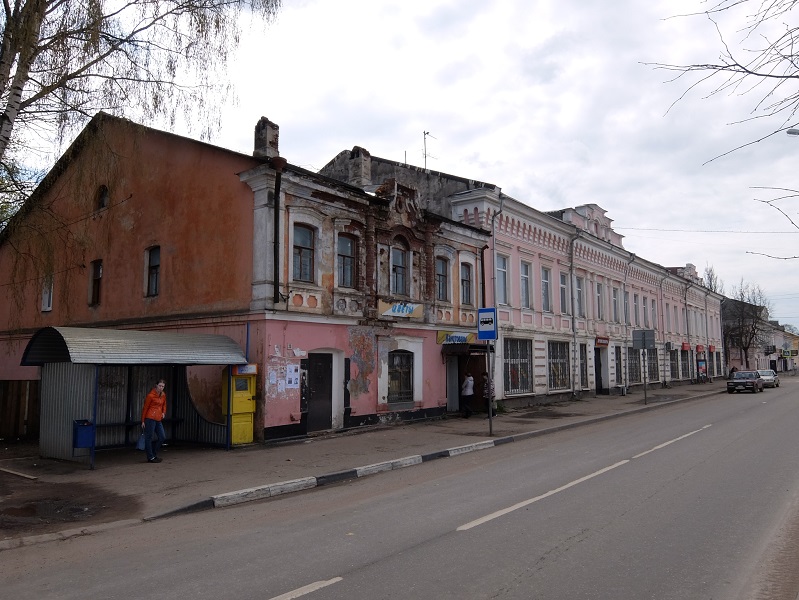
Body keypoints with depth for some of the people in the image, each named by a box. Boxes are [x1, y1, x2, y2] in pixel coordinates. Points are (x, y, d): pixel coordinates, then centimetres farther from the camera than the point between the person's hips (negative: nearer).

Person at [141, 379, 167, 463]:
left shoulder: (163, 395, 11)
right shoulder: (151, 395, -9)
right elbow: (145, 408, -5)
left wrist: (163, 413, 6)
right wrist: (143, 421, -5)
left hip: (158, 420, 7)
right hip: (150, 418, -7)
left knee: (162, 437, 6)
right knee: (149, 438, 0)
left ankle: (154, 454, 21)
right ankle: (150, 457, 6)